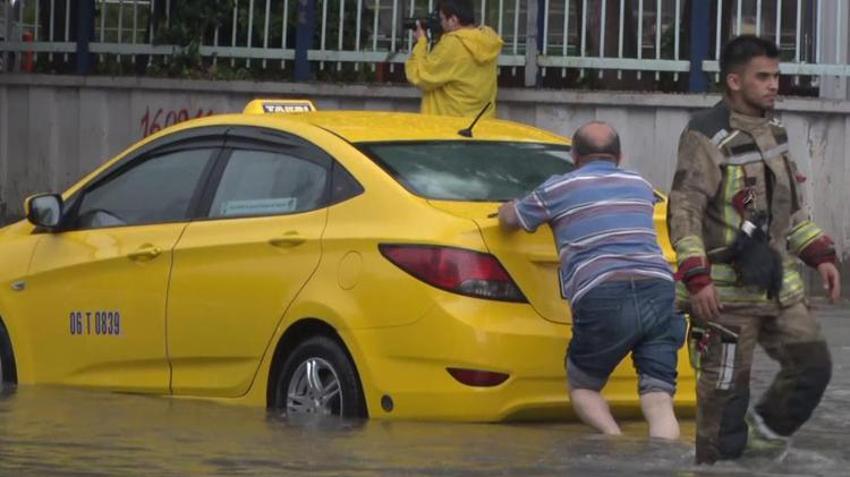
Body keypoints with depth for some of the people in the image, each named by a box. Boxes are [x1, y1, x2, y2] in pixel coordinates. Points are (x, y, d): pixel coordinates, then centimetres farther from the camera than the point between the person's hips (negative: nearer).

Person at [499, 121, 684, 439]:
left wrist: (509, 208, 52)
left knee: (581, 387, 17)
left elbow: (509, 219, 29)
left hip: (602, 300, -3)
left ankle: (614, 436, -11)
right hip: (658, 291, 3)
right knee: (658, 400, -1)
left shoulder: (558, 189, 13)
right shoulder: (640, 186, 26)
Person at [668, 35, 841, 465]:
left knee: (812, 364, 7)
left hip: (777, 284, 8)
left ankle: (765, 428, 27)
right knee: (724, 389, -3)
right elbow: (683, 212, -16)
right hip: (727, 290, -7)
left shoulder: (773, 132, 14)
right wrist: (697, 279, -24)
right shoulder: (708, 136, -11)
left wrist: (820, 255, 13)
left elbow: (793, 208, 24)